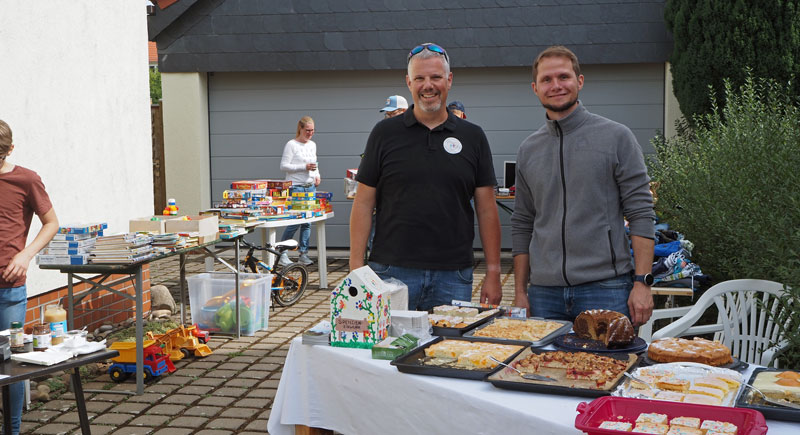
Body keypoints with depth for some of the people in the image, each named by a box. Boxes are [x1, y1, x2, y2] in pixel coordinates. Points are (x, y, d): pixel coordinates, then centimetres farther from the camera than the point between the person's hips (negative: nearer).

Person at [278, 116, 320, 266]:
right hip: (295, 187, -7)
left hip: (310, 187, 7)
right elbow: (284, 166, -11)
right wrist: (304, 167, -17)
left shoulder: (312, 145, 15)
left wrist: (317, 175, 6)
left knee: (307, 222, 5)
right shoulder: (291, 145, -6)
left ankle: (304, 254, 11)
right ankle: (281, 254, 0)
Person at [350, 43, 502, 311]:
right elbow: (363, 204, 3)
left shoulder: (473, 137, 7)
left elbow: (487, 210, 8)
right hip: (391, 273, -1)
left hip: (453, 276, 1)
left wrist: (493, 273, 2)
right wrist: (356, 268, -4)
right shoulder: (385, 133, 4)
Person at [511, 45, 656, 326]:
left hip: (605, 287, -3)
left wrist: (642, 282, -11)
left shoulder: (616, 137, -1)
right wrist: (520, 292, 11)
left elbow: (641, 214, -4)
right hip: (544, 292, 4)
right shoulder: (528, 150, 12)